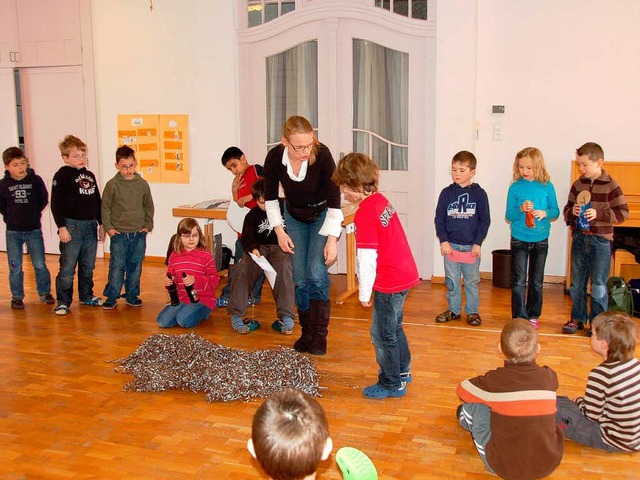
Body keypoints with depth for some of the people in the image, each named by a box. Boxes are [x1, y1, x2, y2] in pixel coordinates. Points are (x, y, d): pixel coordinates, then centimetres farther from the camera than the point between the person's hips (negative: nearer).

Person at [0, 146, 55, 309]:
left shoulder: (35, 180, -6)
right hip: (13, 232, 0)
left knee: (40, 264, 5)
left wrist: (34, 214, 5)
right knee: (15, 267, 6)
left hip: (34, 229, 0)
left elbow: (44, 200, 4)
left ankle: (44, 292, 21)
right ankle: (17, 297, 17)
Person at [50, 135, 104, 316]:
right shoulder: (62, 175, -6)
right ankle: (63, 302, 5)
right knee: (67, 268, -3)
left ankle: (87, 296, 28)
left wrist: (101, 224, 18)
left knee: (88, 266, 15)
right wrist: (61, 227, -15)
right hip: (72, 226, -6)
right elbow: (56, 204, -10)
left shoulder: (90, 176, 14)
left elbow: (97, 202, 21)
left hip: (91, 226, 6)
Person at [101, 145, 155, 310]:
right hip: (119, 234, -3)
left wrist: (148, 225, 7)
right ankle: (111, 297, 10)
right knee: (117, 266, -1)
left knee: (135, 266, 9)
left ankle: (132, 295, 21)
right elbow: (105, 207, 1)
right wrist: (108, 227, -5)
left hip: (139, 234, 3)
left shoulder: (142, 184, 3)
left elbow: (149, 206, 13)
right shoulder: (112, 185, -4)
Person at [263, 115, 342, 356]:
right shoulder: (274, 158, -24)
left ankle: (320, 335, -3)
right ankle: (307, 332, 16)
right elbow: (270, 197, -6)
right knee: (300, 278, 0)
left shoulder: (321, 154, -31)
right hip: (294, 217, 3)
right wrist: (279, 231, -9)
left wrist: (332, 239, -26)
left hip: (322, 215, -2)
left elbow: (334, 199, -24)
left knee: (317, 273, -14)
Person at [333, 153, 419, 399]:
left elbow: (367, 258, -21)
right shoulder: (380, 199, 5)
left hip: (389, 282, -9)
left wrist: (364, 293, -12)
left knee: (382, 333, 5)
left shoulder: (364, 214, -21)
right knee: (393, 325, 25)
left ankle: (392, 384, 18)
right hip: (406, 274, 10)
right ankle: (402, 370, 41)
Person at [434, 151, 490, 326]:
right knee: (452, 281, 10)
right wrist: (443, 241, -6)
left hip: (471, 246, -1)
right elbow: (439, 218, 2)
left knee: (472, 281, 9)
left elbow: (485, 220, -2)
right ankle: (453, 309, 23)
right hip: (451, 245, 1)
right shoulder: (446, 193, 0)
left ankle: (472, 311, 21)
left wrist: (478, 243, -7)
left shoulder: (479, 193, -3)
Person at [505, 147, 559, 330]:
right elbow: (509, 216, -3)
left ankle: (533, 316, 24)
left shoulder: (547, 186, -2)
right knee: (518, 281, -1)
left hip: (540, 240, 1)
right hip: (519, 240, -1)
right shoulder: (515, 187, -4)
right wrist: (520, 209, -22)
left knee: (537, 281, 12)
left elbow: (556, 211, 3)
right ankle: (519, 317, 7)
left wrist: (545, 213, -17)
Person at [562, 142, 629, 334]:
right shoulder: (577, 185, 5)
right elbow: (566, 210, 12)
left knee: (598, 285, 3)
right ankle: (578, 318, 25)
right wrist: (572, 212, -11)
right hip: (579, 239, 4)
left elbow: (623, 212, -8)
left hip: (600, 241, -4)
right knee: (577, 283, 11)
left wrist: (599, 214, -18)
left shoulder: (610, 185, -8)